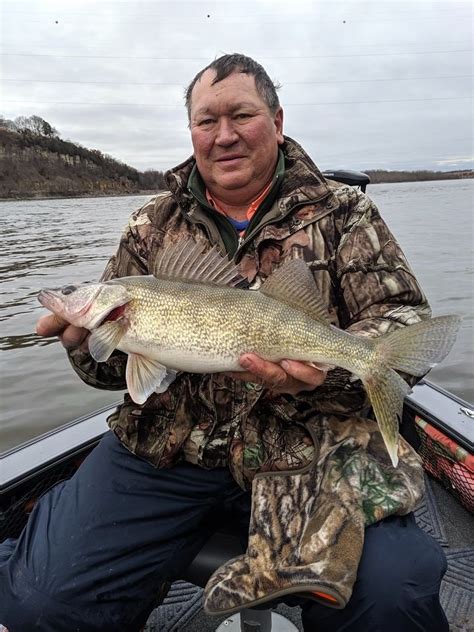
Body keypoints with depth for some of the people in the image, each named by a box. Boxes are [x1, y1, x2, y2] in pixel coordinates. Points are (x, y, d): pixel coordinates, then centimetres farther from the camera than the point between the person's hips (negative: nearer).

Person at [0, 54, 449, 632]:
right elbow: (113, 365, 13)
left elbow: (406, 321, -3)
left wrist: (329, 369, -24)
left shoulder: (341, 213, 4)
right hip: (162, 447, 2)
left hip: (308, 446, -1)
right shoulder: (152, 226, 11)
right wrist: (87, 339, -12)